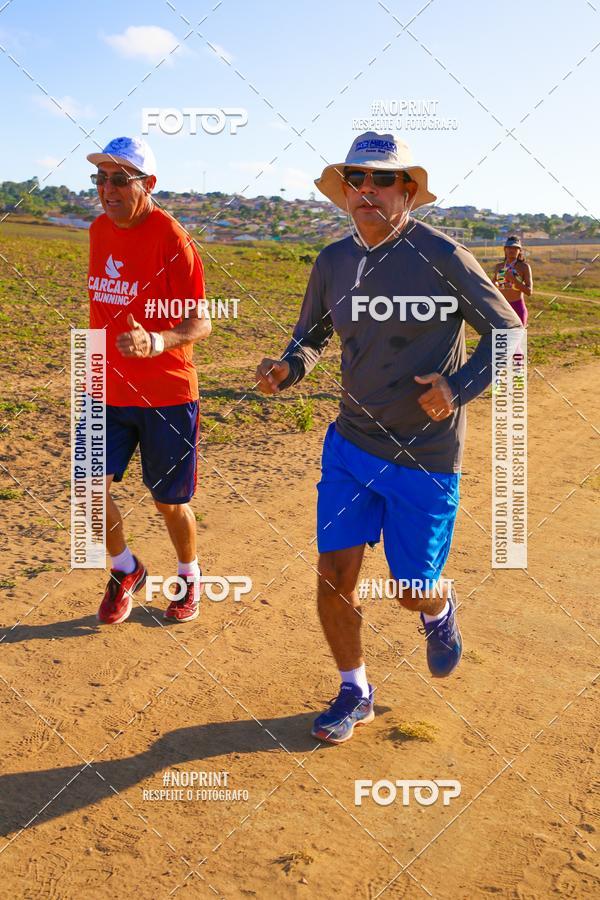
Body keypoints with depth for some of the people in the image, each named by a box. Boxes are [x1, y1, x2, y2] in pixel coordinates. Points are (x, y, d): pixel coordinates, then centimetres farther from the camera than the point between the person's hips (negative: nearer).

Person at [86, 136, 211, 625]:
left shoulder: (172, 239, -14)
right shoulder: (100, 230, 6)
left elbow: (200, 323, -16)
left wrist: (156, 342, -35)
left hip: (167, 395, -5)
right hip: (108, 389, 5)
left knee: (170, 502, 7)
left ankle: (190, 576, 35)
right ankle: (126, 570, 24)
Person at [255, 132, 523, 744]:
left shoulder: (442, 257, -13)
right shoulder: (333, 262, 1)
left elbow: (507, 335, -5)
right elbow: (311, 334, 16)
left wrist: (459, 387, -20)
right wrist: (288, 368, -7)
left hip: (426, 457, -4)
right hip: (350, 444, 4)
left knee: (413, 591, 5)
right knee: (333, 574, 2)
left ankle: (439, 610, 45)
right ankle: (354, 693, 26)